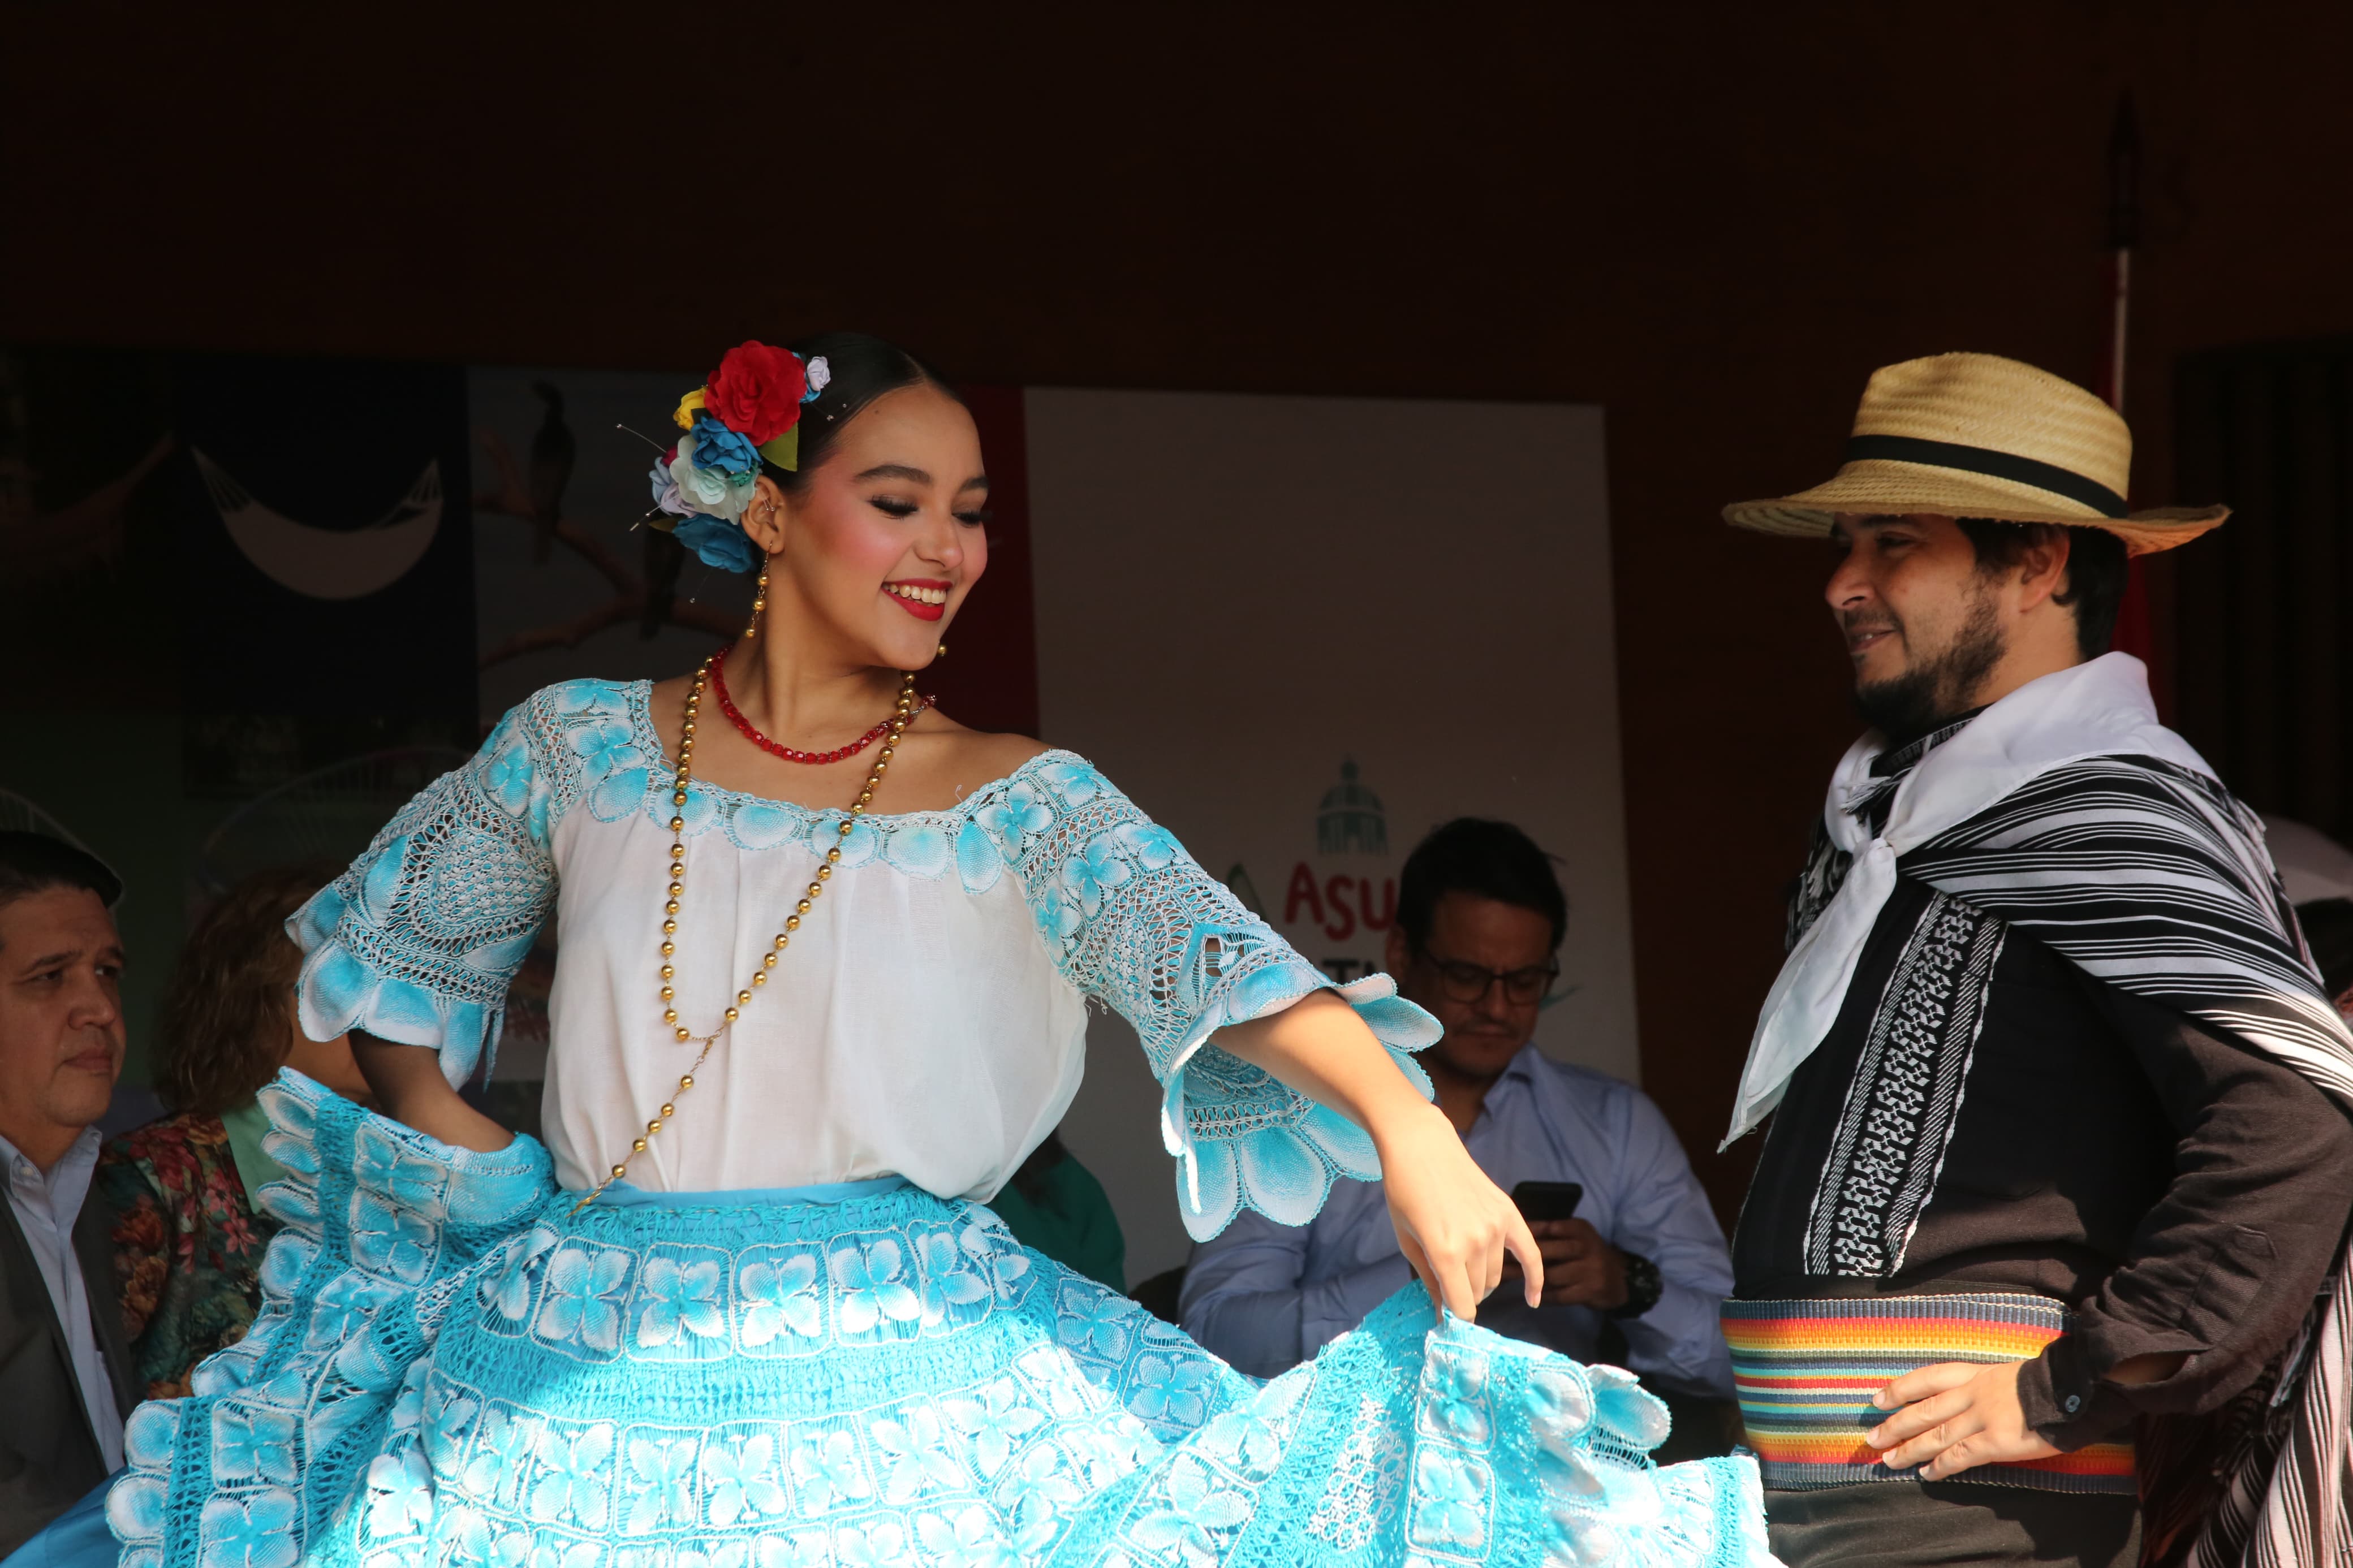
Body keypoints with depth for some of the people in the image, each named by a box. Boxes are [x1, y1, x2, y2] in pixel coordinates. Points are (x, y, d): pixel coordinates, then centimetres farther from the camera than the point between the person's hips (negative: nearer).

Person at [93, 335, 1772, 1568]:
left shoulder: (1020, 801, -1)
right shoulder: (582, 749, 3)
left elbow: (1215, 957, -19)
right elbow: (399, 958, 19)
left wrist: (1407, 1127, -34)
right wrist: (472, 1173, 8)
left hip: (906, 1372, -1)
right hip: (586, 1374, 1)